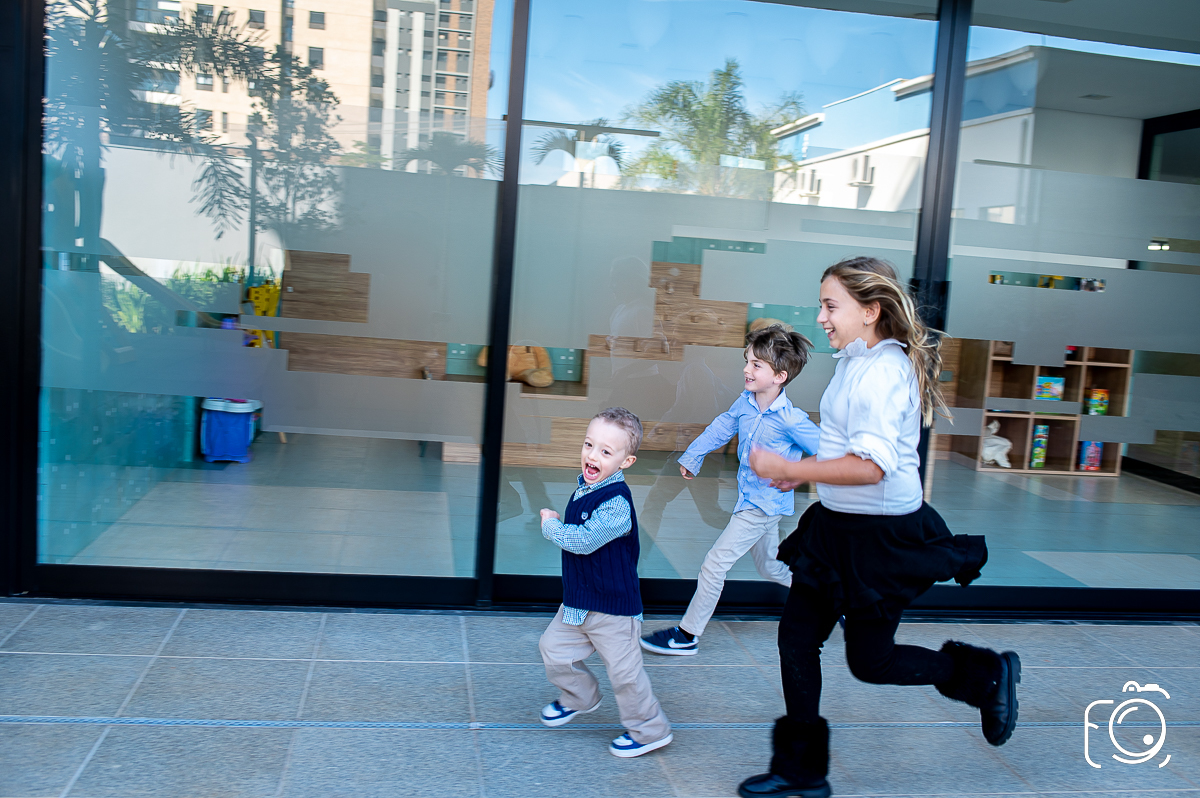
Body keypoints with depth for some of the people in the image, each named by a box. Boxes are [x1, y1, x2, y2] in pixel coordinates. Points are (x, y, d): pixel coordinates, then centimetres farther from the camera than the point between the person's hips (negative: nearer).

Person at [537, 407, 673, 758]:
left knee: (624, 670, 4)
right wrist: (557, 525, 4)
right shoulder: (586, 486, 3)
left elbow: (583, 541, -30)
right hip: (577, 601, 9)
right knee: (554, 649, 17)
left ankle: (650, 730, 23)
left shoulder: (616, 503, -27)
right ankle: (580, 697, 43)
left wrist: (551, 526, -15)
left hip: (612, 605, -9)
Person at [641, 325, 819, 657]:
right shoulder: (745, 402, -4)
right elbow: (721, 427, 12)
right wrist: (692, 457, 15)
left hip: (766, 504, -8)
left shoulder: (791, 420, -24)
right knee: (770, 567, 22)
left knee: (715, 563, -6)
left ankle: (687, 635, 6)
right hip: (749, 499, 8)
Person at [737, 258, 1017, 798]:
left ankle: (988, 675, 29)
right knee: (796, 638, 9)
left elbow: (870, 466, -31)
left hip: (881, 536, -9)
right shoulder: (856, 362, 8)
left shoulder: (884, 371, -22)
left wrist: (787, 468, -26)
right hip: (836, 526, 9)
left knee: (869, 660, 7)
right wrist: (806, 471, 13)